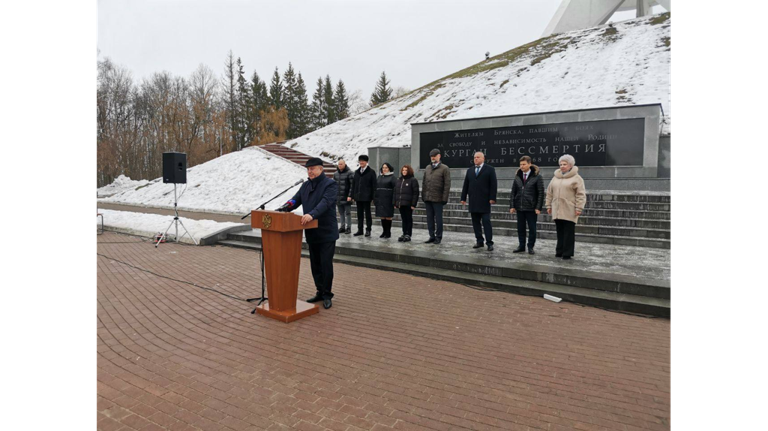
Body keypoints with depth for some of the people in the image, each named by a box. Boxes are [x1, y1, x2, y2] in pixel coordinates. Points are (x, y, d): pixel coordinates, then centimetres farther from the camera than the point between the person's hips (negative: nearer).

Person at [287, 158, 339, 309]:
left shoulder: (330, 184, -11)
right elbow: (296, 200, 12)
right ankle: (320, 292, 27)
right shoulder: (306, 185, 13)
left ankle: (327, 295, 10)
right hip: (312, 233, 7)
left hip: (327, 233, -7)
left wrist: (312, 214, -41)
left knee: (326, 265, -2)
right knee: (315, 265, 14)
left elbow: (325, 203, -26)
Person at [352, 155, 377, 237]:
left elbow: (374, 185, -5)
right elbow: (353, 184, 14)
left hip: (366, 196, -5)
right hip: (358, 196, 5)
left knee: (367, 213, 2)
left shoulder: (371, 172, -3)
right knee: (359, 214, 10)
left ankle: (368, 230, 9)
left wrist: (373, 196, -11)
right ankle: (360, 230, 17)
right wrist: (353, 196, 7)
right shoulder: (357, 172, 13)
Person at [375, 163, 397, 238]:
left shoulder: (392, 178, -3)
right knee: (382, 216, 7)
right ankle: (384, 231, 17)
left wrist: (394, 201, -16)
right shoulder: (379, 177, 14)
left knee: (388, 216, -1)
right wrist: (375, 199, 9)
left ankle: (388, 232, 9)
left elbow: (395, 189, -10)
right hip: (380, 200, 5)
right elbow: (376, 188, 16)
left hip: (388, 200, -5)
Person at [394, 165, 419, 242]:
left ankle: (408, 235, 4)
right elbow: (395, 192, 19)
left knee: (409, 219, 0)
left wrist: (413, 204, -15)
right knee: (403, 219, 10)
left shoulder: (413, 180, -3)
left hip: (408, 204, -6)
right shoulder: (399, 180, 17)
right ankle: (404, 234, 16)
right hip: (400, 204, 6)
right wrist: (395, 203, 13)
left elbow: (415, 193, -9)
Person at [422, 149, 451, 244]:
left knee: (438, 218, 0)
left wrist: (445, 198, -12)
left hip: (437, 198, -5)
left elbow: (447, 184, -7)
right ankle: (432, 236, 16)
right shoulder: (427, 168, 15)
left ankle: (438, 237, 9)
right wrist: (423, 195, 9)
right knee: (429, 218, 8)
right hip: (427, 198, 5)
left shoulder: (444, 168, -2)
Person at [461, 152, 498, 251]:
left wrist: (492, 198, -12)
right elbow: (466, 185, 14)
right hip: (473, 201, 5)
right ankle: (480, 242, 12)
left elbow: (494, 185, -4)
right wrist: (463, 198, 8)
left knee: (486, 222, -6)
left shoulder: (490, 169, 2)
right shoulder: (470, 170, 15)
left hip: (484, 201, -5)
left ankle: (489, 243, -2)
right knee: (476, 222, 5)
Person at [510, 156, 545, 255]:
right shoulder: (517, 177, 7)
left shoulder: (537, 177, -5)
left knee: (532, 228, 5)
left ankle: (531, 247, 16)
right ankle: (521, 246, 19)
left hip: (531, 208, -4)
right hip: (519, 207, 4)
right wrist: (512, 206, 2)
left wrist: (538, 207, -12)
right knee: (520, 228, 9)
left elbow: (541, 193, -6)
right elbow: (513, 192, 9)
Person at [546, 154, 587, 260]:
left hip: (569, 211, -5)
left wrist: (579, 208, -14)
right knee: (560, 232, 10)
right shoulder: (555, 178, 14)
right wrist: (549, 205, 12)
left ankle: (567, 253, 5)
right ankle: (560, 251, 18)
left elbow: (581, 194, -7)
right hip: (557, 210, 5)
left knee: (568, 233, 0)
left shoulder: (576, 178, -2)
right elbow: (549, 193, 17)